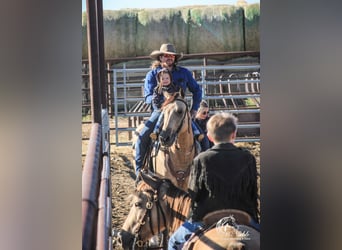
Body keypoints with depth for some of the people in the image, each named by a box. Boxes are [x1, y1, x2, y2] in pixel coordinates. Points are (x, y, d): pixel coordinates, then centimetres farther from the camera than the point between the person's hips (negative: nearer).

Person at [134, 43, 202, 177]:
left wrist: (194, 109, 7)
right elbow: (148, 97, -6)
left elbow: (196, 90, 17)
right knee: (142, 137, -20)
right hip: (160, 111, -1)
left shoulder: (184, 73, 7)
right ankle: (139, 169, -6)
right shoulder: (152, 74, 3)